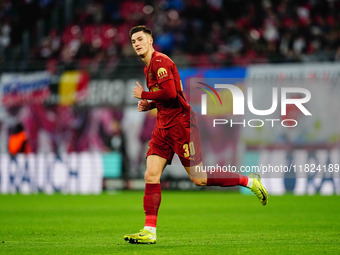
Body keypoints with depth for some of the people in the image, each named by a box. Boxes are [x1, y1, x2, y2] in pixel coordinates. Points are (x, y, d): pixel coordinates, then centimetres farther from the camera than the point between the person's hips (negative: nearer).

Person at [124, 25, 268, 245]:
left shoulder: (160, 61, -13)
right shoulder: (148, 67, 18)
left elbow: (170, 93, -24)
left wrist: (143, 94, -12)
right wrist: (149, 105, 10)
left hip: (180, 123, -9)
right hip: (163, 125, 9)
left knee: (199, 178, -6)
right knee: (151, 176, -2)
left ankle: (249, 181, 9)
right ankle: (149, 232, -4)